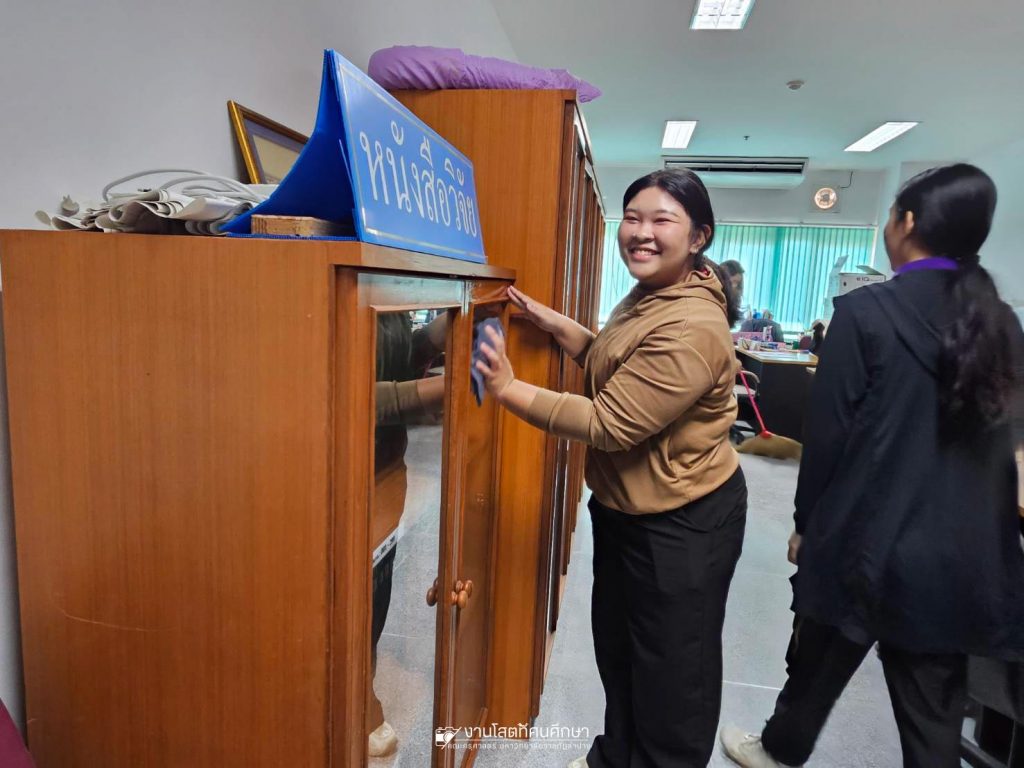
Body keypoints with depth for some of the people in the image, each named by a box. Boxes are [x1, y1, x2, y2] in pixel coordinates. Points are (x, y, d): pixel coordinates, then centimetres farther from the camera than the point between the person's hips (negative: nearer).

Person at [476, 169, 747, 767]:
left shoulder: (692, 329, -29)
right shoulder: (649, 297, 4)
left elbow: (611, 423, -30)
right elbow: (616, 366, 17)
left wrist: (508, 390, -26)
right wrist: (553, 323, 4)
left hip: (682, 523, -10)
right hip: (626, 507, 11)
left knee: (672, 665, 12)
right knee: (617, 643, 26)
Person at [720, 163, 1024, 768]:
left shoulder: (866, 311, -14)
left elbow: (829, 432, -12)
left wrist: (807, 523, 0)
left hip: (868, 539, -4)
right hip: (966, 552, 5)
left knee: (818, 669, 19)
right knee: (934, 715, 15)